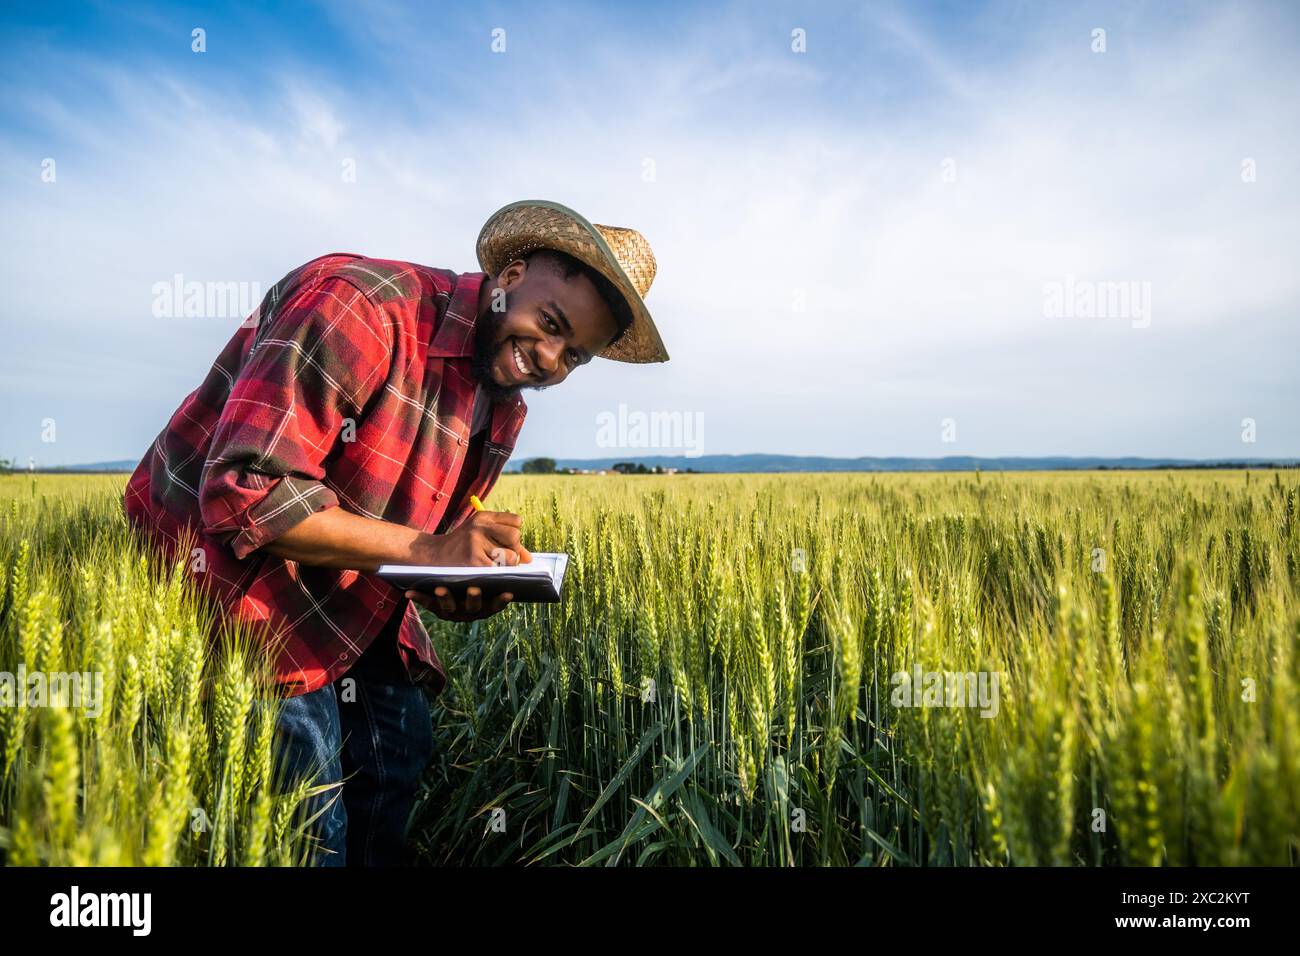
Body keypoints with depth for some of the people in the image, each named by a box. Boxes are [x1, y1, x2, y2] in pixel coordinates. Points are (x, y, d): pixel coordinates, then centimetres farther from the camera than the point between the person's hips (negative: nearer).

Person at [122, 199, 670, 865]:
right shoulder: (358, 303, -25)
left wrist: (470, 589, -15)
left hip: (351, 605, 8)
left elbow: (416, 554, 8)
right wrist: (425, 548, -30)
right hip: (226, 568, -7)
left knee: (400, 754, 6)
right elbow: (246, 497, -30)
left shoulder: (504, 410, 2)